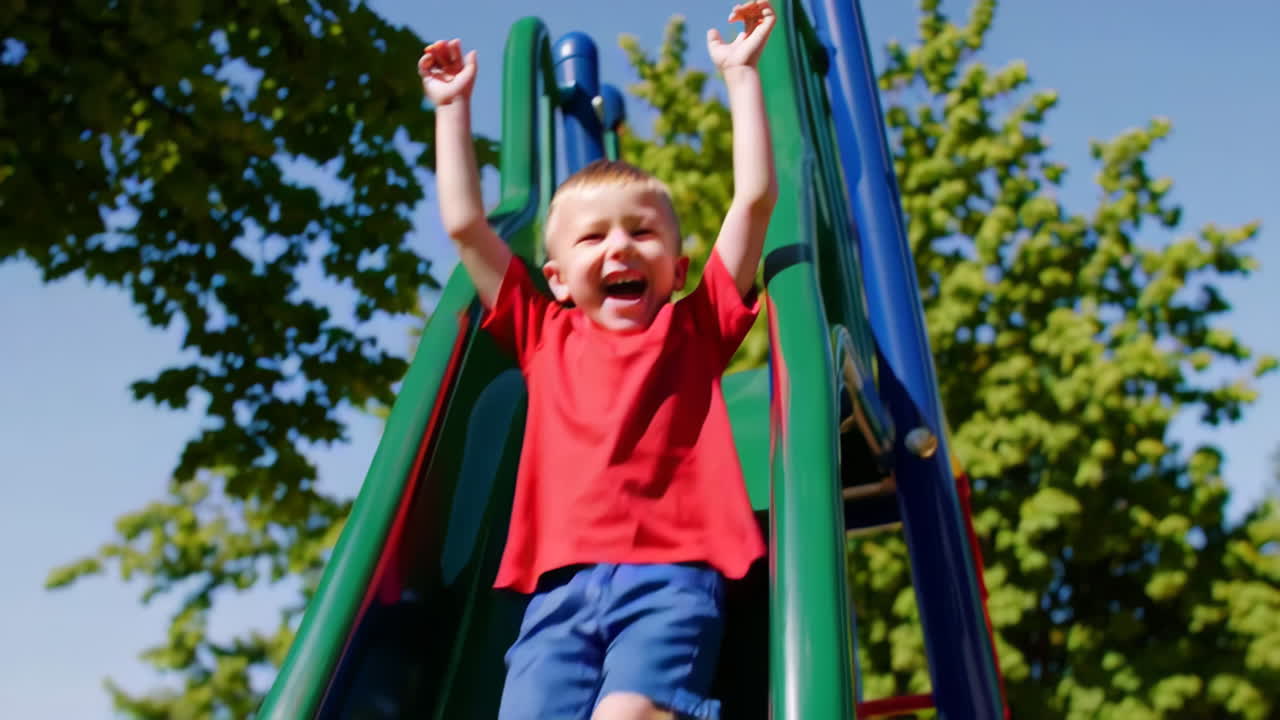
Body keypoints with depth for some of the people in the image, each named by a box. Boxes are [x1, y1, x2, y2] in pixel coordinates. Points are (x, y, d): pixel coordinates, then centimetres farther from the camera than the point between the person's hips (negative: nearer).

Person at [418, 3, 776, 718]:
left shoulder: (696, 329, 21)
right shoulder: (547, 338, 24)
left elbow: (756, 197, 17)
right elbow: (465, 224, 25)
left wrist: (741, 73, 21)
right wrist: (454, 106, 31)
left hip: (673, 572, -1)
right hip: (562, 580, 2)